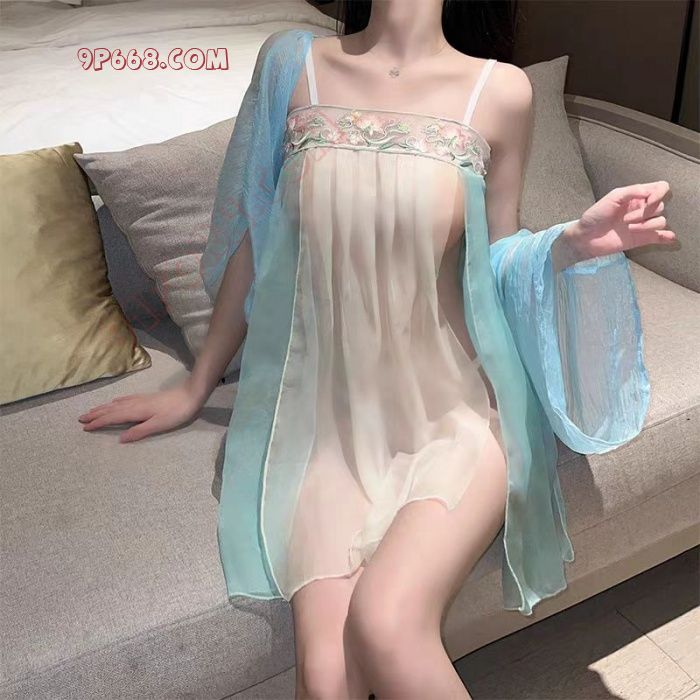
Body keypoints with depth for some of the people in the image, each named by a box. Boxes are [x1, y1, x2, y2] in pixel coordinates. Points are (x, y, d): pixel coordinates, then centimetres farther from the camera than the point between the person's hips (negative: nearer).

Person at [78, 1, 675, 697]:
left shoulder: (499, 90, 0)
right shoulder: (293, 62, 3)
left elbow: (497, 262, 10)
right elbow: (252, 240, 10)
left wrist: (573, 242, -12)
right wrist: (195, 387, 16)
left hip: (453, 403, 0)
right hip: (329, 411, 1)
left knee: (385, 624, -26)